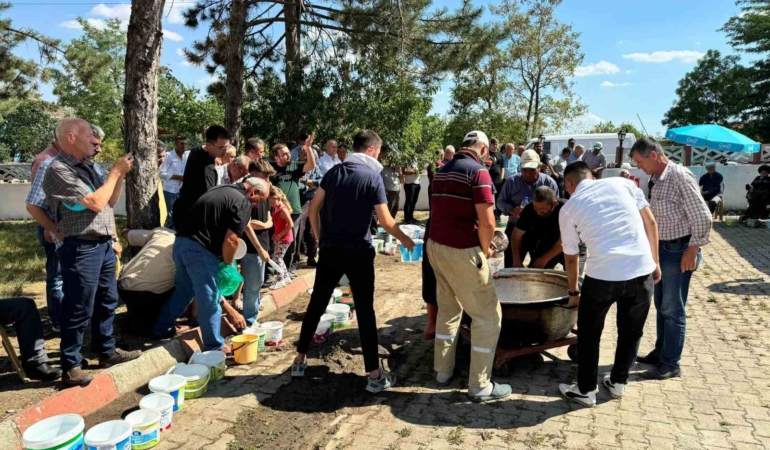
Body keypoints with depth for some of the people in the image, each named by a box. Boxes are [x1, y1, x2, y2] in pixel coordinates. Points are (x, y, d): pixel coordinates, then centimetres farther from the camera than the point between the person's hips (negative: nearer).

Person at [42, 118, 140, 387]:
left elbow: (110, 201, 18)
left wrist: (120, 174, 6)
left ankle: (107, 351, 33)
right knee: (78, 310, 0)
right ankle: (71, 367, 12)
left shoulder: (88, 166, 11)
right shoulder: (58, 170, -14)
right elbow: (95, 204, -20)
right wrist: (116, 172, -10)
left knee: (107, 301, 18)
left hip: (103, 245, 9)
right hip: (81, 249, -9)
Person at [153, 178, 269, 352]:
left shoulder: (223, 189, 19)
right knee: (210, 301, 3)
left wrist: (221, 257, 20)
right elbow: (230, 240, -15)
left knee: (183, 290, 26)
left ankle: (161, 329, 39)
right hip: (199, 249, -9)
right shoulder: (243, 202, -9)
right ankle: (214, 347, 15)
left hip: (181, 242, 9)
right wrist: (228, 264, 3)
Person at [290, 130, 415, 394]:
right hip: (358, 252, -5)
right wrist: (405, 240, 6)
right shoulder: (372, 176, -8)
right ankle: (374, 375, 8)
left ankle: (300, 360, 26)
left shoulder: (334, 171, 7)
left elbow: (313, 208, 8)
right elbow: (386, 222, -10)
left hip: (330, 250, 5)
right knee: (365, 311, 1)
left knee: (316, 304, 15)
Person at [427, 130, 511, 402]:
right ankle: (480, 385, 11)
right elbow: (487, 222, -19)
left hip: (436, 246, 8)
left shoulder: (442, 171, 14)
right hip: (462, 251, -8)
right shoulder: (478, 171, -11)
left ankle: (443, 371, 30)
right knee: (488, 315, 5)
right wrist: (485, 249, -1)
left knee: (448, 309, 21)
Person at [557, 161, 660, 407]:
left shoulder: (569, 207, 8)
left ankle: (586, 390, 27)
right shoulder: (622, 183, 11)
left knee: (589, 333, 17)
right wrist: (655, 262, 17)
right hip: (642, 270, 3)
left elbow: (571, 256, 14)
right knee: (631, 331, 22)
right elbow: (650, 223, 9)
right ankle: (618, 383, 38)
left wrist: (573, 291, 26)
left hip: (602, 274, -3)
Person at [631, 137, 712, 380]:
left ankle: (671, 364, 13)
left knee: (673, 310, 1)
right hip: (663, 249, 9)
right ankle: (661, 352, 32)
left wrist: (692, 251, -18)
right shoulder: (659, 180, 8)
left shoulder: (680, 177, -19)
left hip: (679, 251, -9)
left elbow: (702, 217, -19)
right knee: (661, 305, 18)